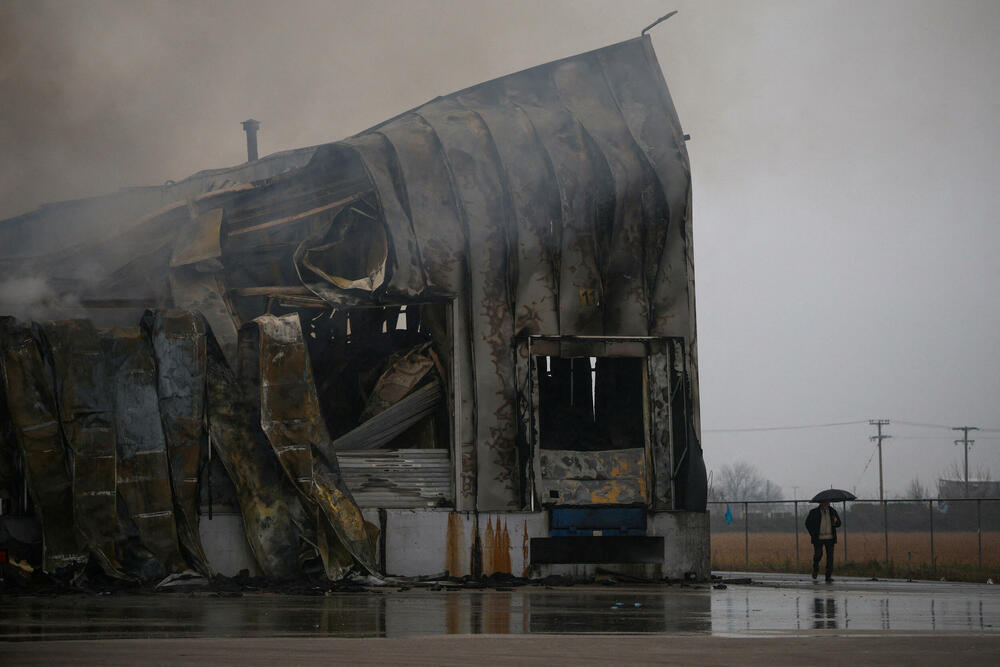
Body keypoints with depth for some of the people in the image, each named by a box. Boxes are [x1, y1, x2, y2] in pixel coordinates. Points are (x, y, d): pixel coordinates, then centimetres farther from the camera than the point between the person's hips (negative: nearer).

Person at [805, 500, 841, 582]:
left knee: (830, 556, -6)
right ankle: (815, 568, 25)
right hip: (818, 538, -2)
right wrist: (813, 534, -2)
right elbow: (808, 523, 7)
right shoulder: (814, 512, 1)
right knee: (818, 555, -8)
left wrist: (835, 521, -10)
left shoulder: (833, 512, 8)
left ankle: (829, 576, -3)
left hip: (830, 538, 2)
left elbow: (838, 524, 14)